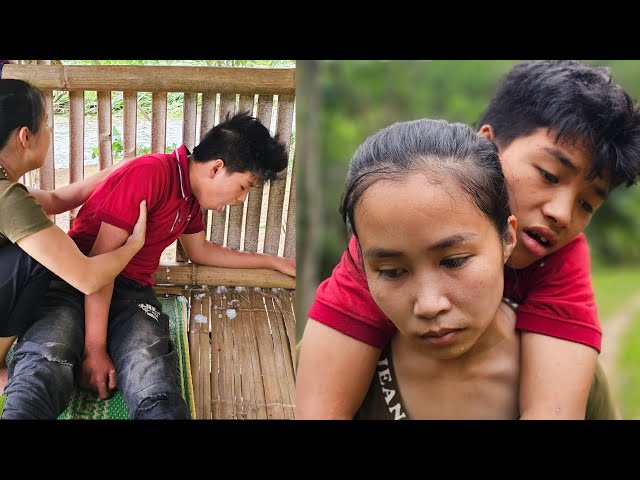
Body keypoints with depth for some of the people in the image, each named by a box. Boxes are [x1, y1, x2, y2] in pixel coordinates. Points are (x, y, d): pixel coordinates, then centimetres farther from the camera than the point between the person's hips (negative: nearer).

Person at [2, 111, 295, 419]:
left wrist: (273, 262, 36)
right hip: (75, 282, -6)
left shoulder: (192, 193, 16)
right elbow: (101, 258, -15)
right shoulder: (150, 173, -12)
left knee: (152, 384, -30)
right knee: (45, 365, -40)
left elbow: (200, 251, 34)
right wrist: (95, 348, -18)